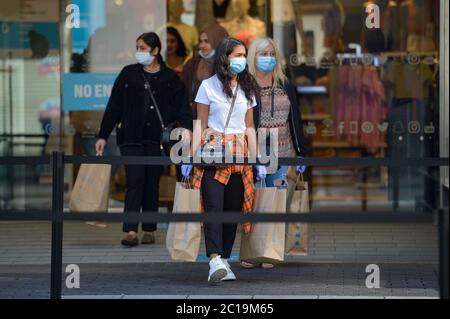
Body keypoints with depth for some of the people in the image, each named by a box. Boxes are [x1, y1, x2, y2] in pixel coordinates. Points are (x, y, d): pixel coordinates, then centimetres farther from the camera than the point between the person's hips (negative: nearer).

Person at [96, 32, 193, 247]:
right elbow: (114, 106, 7)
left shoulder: (170, 78, 6)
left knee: (152, 184, 6)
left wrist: (186, 127, -20)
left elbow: (182, 106, 0)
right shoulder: (129, 74, 7)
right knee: (134, 182, -9)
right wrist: (103, 136, 4)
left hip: (157, 138, 0)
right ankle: (131, 231, -15)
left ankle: (149, 230, 14)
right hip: (131, 138, 0)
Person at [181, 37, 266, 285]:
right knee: (214, 206, -16)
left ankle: (224, 260, 6)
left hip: (239, 155, 4)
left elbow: (249, 127, 15)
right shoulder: (208, 86, 4)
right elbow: (200, 125, 3)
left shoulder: (247, 89, 15)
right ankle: (215, 260, -26)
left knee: (233, 208, 1)